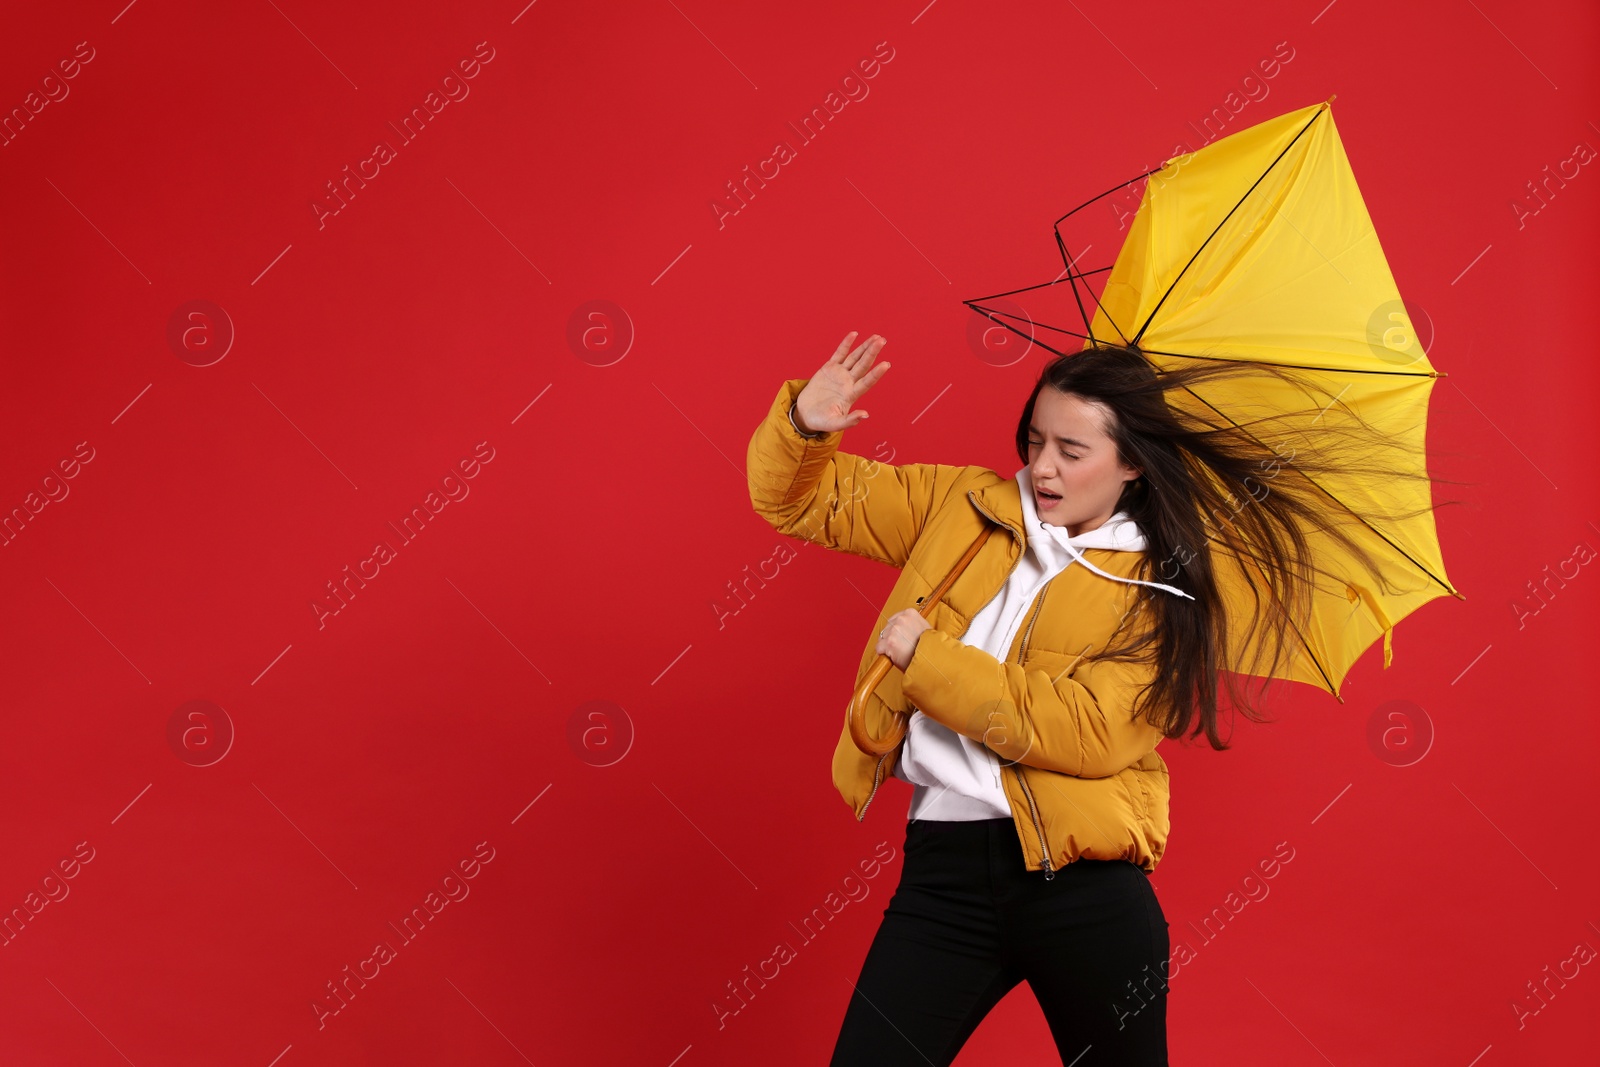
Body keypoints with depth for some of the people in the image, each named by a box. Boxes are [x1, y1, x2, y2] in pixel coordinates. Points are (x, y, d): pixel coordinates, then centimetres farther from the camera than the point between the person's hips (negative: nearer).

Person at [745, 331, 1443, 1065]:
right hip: (946, 863, 2)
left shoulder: (1158, 593, -1)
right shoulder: (962, 505, 9)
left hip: (1085, 882, -2)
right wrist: (802, 425, -9)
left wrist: (927, 657, -15)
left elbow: (1087, 733, -16)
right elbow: (801, 500, 13)